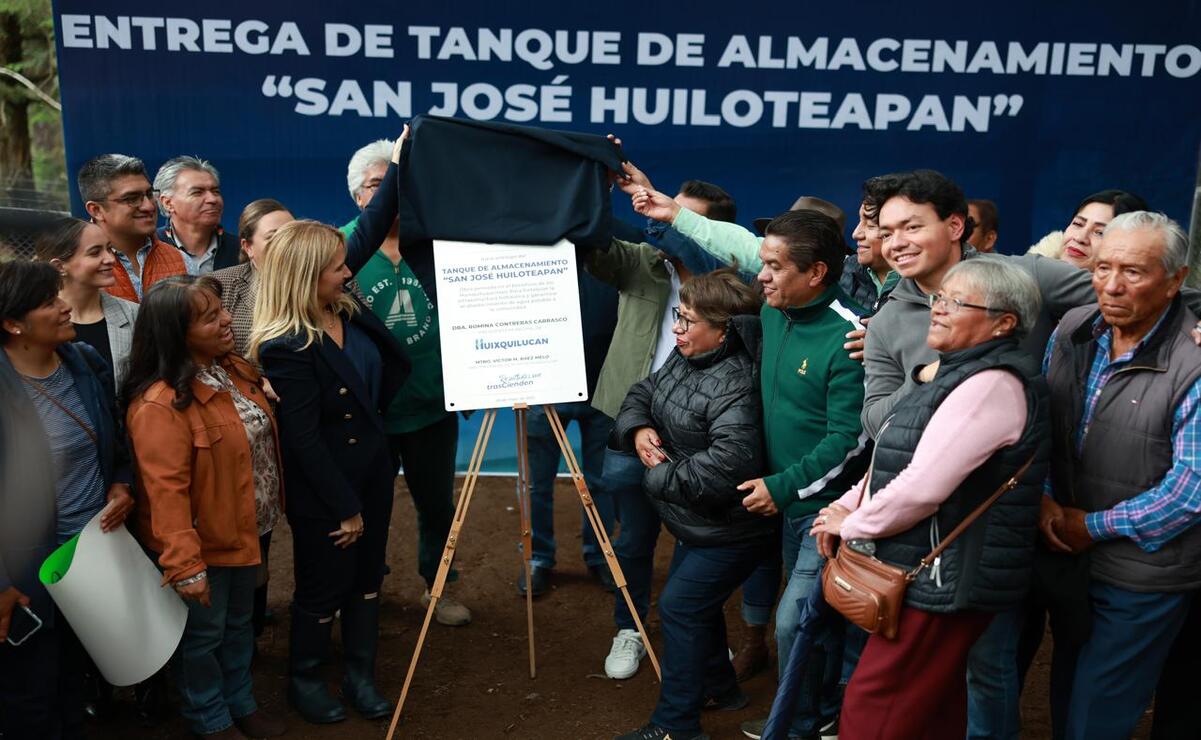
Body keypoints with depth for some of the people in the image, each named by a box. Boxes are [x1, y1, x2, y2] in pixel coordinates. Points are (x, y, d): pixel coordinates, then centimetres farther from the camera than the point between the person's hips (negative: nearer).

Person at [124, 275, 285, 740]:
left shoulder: (235, 368, -1)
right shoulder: (159, 404, -28)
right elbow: (166, 491, -28)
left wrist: (273, 503, 18)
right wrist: (185, 564, -27)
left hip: (244, 530, 8)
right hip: (202, 542, -8)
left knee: (240, 623, 25)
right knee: (204, 633, 15)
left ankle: (241, 702, 46)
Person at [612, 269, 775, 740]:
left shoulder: (735, 388, -29)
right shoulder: (684, 359, 2)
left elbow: (726, 468, -37)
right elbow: (642, 394, 14)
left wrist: (660, 477, -23)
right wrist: (637, 429, -9)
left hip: (730, 530, -10)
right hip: (697, 523, 10)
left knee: (679, 607, -4)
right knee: (696, 601, 22)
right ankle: (719, 687, 43)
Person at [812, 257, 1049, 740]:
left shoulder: (992, 385, -21)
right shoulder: (957, 373, 14)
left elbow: (922, 488, -27)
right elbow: (897, 460, 19)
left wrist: (850, 525, -12)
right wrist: (847, 505, 4)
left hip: (943, 584, -10)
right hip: (929, 574, 10)